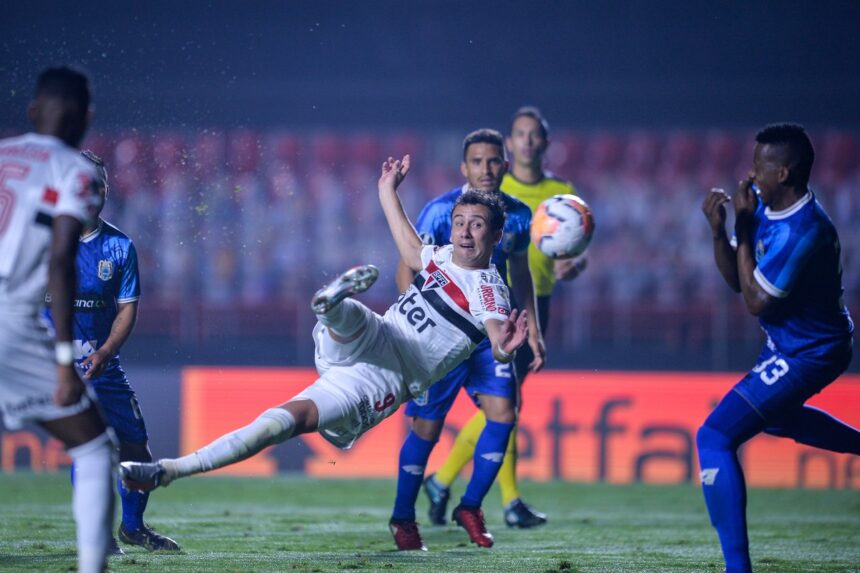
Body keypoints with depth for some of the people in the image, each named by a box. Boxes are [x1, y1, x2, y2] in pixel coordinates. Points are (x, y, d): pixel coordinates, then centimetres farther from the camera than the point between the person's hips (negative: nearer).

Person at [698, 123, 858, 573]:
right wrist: (719, 231, -14)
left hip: (807, 356, -10)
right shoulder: (766, 205, -5)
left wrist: (744, 229, -23)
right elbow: (736, 279, 2)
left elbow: (756, 301, -25)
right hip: (792, 344, 10)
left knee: (714, 438, -15)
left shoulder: (802, 231, -31)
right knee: (773, 415, 38)